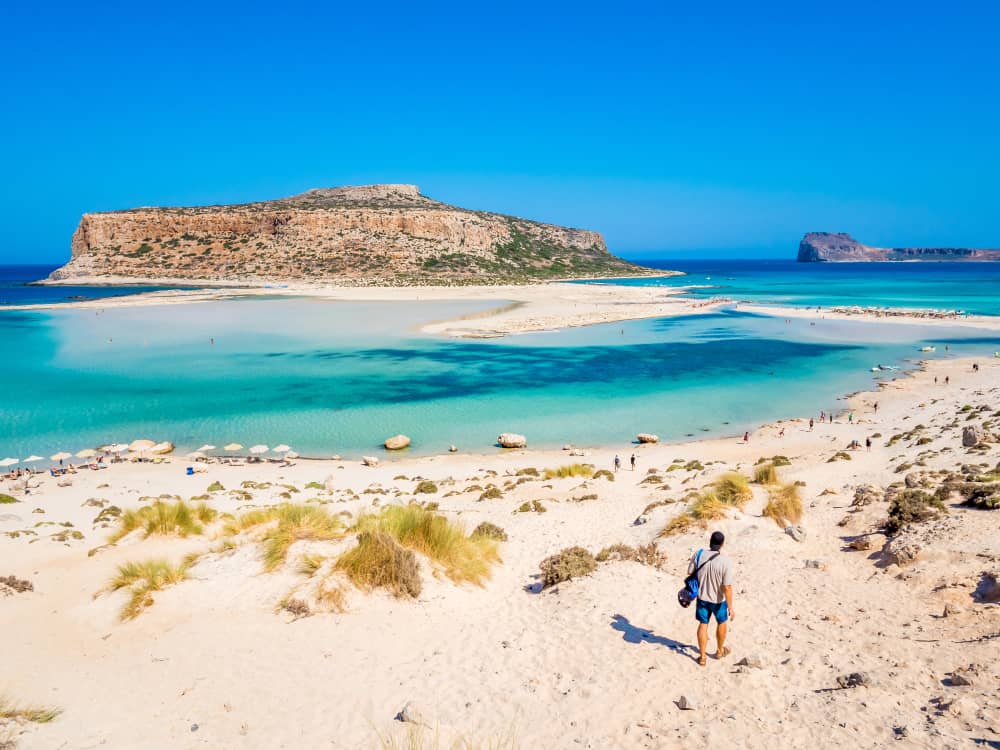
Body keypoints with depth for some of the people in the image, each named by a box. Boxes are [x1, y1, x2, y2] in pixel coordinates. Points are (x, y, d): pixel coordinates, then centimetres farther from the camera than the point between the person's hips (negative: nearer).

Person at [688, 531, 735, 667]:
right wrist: (730, 607, -14)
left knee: (703, 625, 18)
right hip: (719, 600, -2)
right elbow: (727, 587, -24)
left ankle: (702, 657, 25)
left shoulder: (698, 555, -16)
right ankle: (720, 651, 43)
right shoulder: (726, 562, -27)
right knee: (721, 623, 24)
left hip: (702, 597, 2)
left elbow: (690, 573, -3)